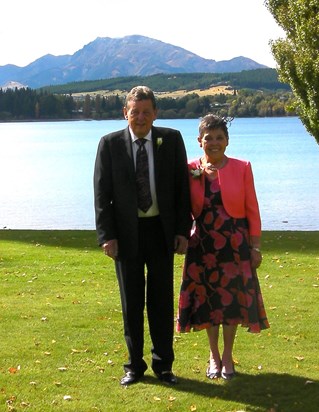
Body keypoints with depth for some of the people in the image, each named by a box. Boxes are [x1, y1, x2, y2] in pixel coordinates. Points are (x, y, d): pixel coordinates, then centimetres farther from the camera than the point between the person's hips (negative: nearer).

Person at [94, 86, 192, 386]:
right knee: (131, 302, 9)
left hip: (161, 230, 0)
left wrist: (182, 230, -4)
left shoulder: (171, 139, -1)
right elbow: (102, 193, -3)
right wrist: (107, 235, -10)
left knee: (162, 300, 8)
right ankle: (135, 365, 22)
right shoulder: (110, 144, -4)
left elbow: (182, 187, 1)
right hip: (126, 232, 0)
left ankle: (163, 364, 21)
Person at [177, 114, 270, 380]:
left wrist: (256, 245, -5)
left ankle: (228, 356, 22)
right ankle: (214, 356, 25)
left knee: (233, 299, 5)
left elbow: (252, 210, -3)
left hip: (235, 244, -1)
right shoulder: (191, 171, 0)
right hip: (203, 246, 1)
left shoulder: (242, 168, -4)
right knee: (207, 299, 8)